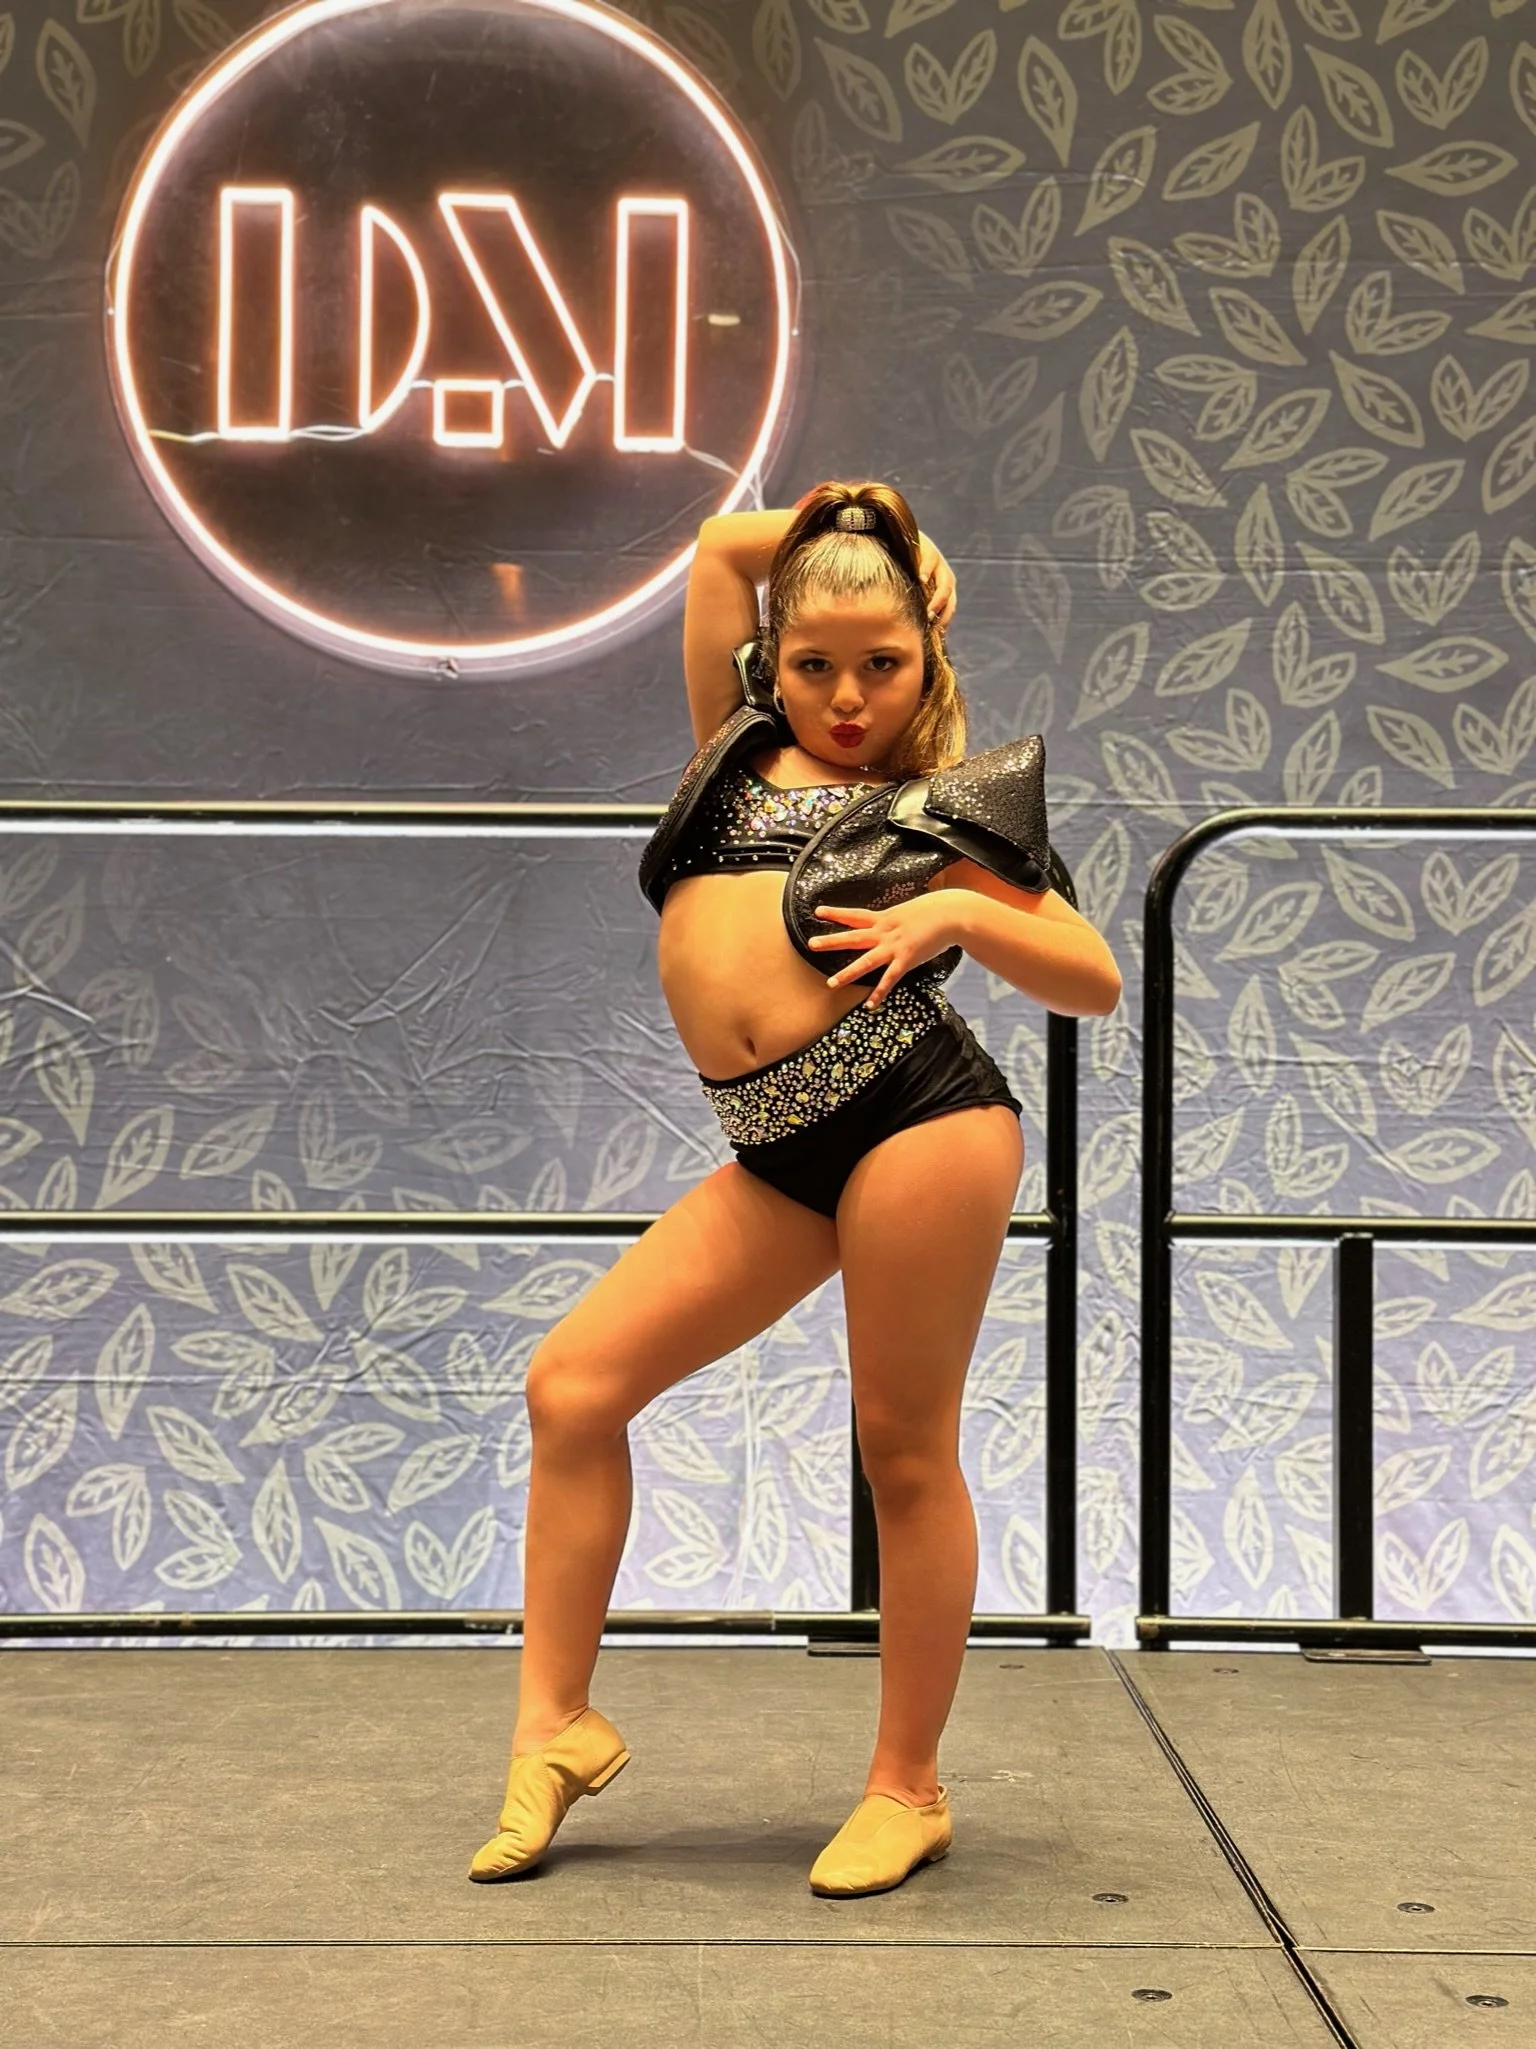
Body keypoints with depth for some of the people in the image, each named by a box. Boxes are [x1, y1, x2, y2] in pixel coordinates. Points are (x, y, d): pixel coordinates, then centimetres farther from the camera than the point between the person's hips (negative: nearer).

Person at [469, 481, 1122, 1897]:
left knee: (905, 1453, 0)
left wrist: (957, 913, -8)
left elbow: (1097, 981, 6)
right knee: (574, 1384, -2)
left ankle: (908, 1789, 14)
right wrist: (841, 527, 27)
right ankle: (556, 1727, 8)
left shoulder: (941, 803, 10)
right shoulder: (744, 748, 21)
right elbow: (720, 544, 28)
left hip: (917, 1107, -5)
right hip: (782, 1151, 5)